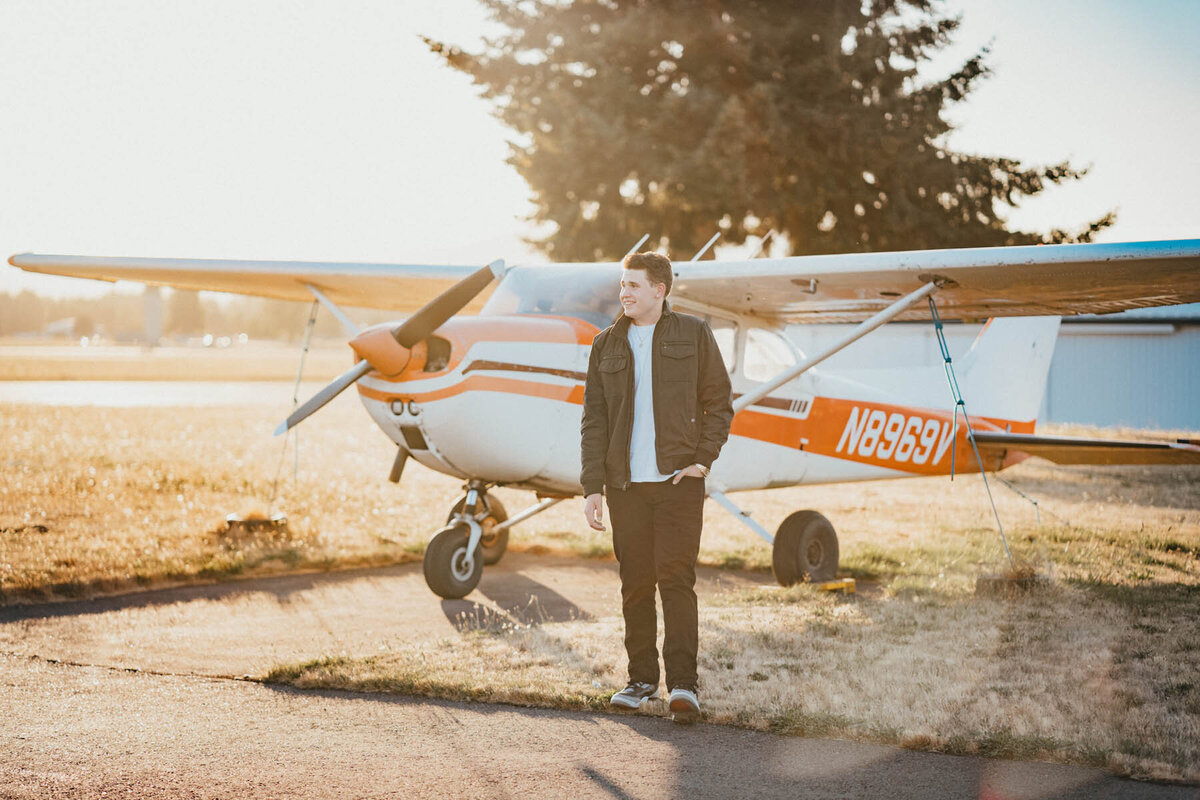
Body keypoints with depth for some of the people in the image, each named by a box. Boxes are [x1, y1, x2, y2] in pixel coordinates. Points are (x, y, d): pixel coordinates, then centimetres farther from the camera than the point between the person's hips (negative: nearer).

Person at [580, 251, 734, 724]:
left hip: (677, 479, -3)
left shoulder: (693, 335, 5)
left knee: (676, 578, -10)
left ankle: (682, 682, -9)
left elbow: (719, 404, 6)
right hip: (625, 484, 3)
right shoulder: (607, 345, 10)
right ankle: (642, 679, 16)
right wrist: (591, 487, 2)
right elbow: (594, 419, 9)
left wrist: (703, 459, -6)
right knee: (635, 582, 6)